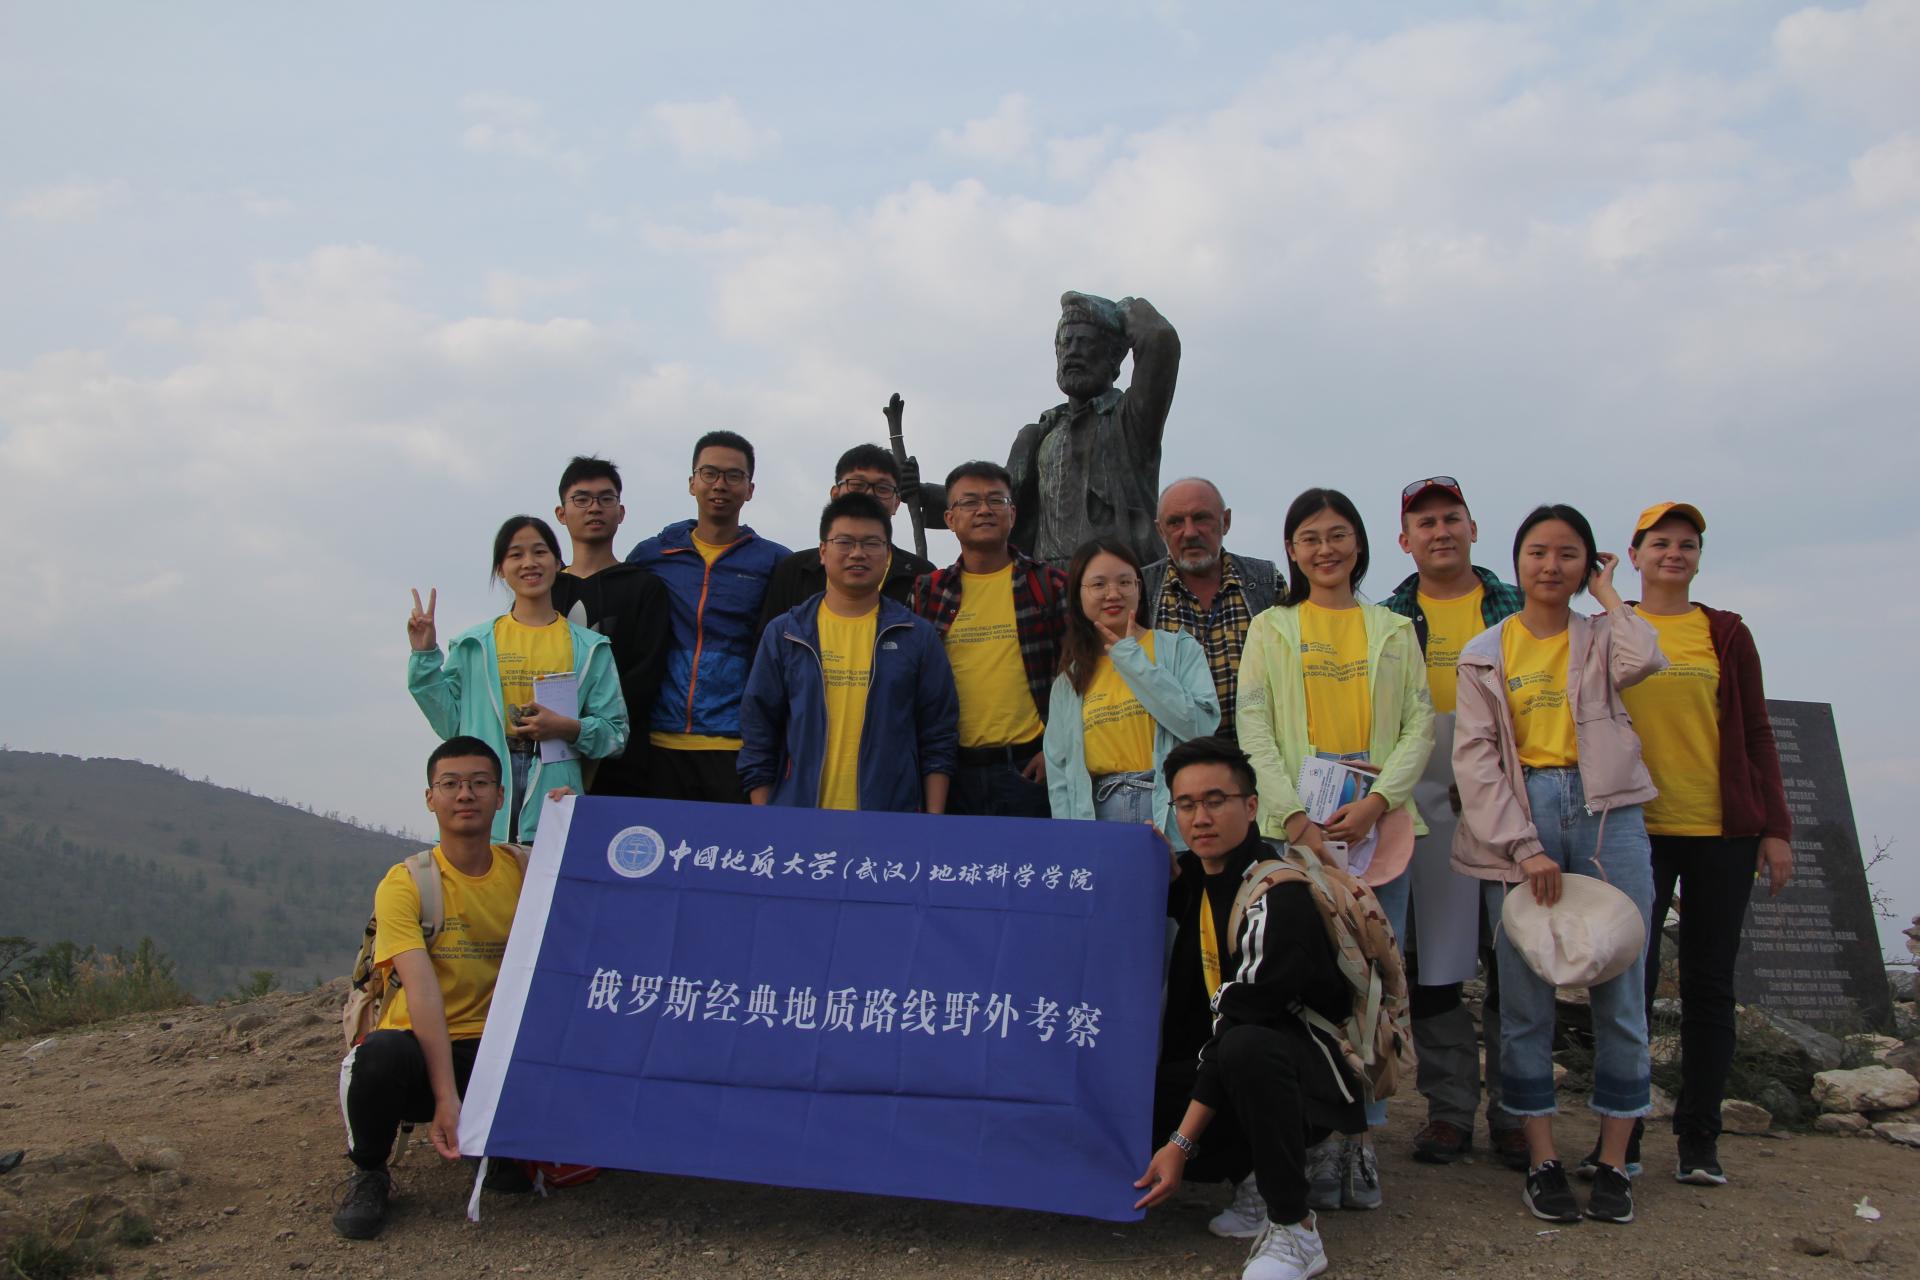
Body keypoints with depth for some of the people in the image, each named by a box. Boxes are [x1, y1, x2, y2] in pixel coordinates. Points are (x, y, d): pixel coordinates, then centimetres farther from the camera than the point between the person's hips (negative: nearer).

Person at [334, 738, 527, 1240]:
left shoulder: (525, 869, 3)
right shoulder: (405, 884, -9)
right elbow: (423, 992, -21)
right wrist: (445, 1097, -32)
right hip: (419, 1048, -3)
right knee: (383, 1052, -37)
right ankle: (368, 1174, -2)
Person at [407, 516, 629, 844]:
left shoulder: (589, 648, 11)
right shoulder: (474, 644, 13)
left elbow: (615, 733, 8)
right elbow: (450, 722, 8)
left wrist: (569, 729, -10)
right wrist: (425, 656, 7)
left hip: (555, 801, 0)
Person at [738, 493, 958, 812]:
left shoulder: (918, 637, 4)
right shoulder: (783, 633, 5)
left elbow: (937, 740, 4)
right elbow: (758, 739, 5)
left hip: (894, 826, 0)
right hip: (795, 820, 0)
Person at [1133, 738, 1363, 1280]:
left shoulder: (1279, 895, -21)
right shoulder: (1194, 879, 4)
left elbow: (1237, 1021, -25)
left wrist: (1182, 1143, -25)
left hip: (1319, 1066, -8)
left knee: (1247, 1047, -39)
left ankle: (1294, 1229, -20)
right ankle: (1259, 1182, 9)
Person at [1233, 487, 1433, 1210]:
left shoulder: (1393, 630, 16)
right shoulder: (1271, 629, 12)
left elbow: (1420, 723, 7)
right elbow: (1254, 728, 2)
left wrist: (1376, 802, -10)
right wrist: (1296, 816, -11)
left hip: (1378, 824, 1)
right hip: (1296, 826, -1)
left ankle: (1362, 1138, 10)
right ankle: (1316, 1140, 6)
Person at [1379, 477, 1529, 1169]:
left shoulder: (1516, 609, 11)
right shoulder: (1388, 618, 10)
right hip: (1428, 808, 0)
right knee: (1433, 964, 2)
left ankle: (1514, 1112, 14)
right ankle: (1449, 1108, 14)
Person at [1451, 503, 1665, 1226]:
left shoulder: (1602, 639, 11)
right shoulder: (1485, 654, 8)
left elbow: (1645, 661, -14)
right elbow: (1473, 758, 0)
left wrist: (1607, 593, 2)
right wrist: (1523, 847, -11)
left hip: (1606, 813, 1)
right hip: (1517, 817, -1)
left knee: (1620, 993, 1)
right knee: (1526, 998, 0)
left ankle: (1612, 1163, 12)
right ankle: (1542, 1162, 10)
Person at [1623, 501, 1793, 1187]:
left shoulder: (1726, 634, 10)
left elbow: (1756, 734, 9)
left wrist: (1775, 827, 2)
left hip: (1721, 829, 1)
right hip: (1635, 828, -1)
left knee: (1709, 983, 5)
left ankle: (1699, 1140, 14)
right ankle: (1620, 1134, 9)